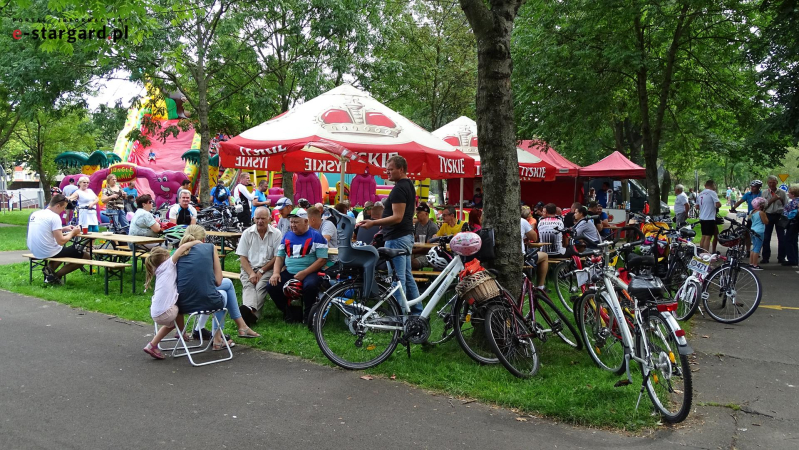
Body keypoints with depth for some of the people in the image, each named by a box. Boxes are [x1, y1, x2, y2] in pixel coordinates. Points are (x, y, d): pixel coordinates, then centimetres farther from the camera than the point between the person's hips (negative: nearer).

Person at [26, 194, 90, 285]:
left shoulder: (34, 214, 8)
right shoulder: (54, 216, -16)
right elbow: (61, 241, -19)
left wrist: (63, 229, 19)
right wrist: (73, 233, -2)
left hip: (35, 252, 8)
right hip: (49, 252, -8)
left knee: (64, 251, 36)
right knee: (86, 256, 3)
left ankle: (49, 268, 9)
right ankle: (56, 276, 0)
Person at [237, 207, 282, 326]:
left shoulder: (276, 234, 4)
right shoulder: (247, 233, 11)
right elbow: (242, 257, 6)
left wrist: (261, 271, -8)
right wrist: (251, 273, -10)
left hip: (267, 269, -1)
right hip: (249, 268, 1)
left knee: (260, 285, -30)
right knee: (248, 285, -27)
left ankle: (248, 312, -49)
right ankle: (251, 314, -53)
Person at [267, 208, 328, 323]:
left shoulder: (316, 236, -3)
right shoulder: (287, 236, 14)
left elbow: (322, 260, -10)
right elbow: (280, 256, 17)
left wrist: (304, 273, -17)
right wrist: (276, 273, -3)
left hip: (309, 273, -5)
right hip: (289, 273, 5)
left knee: (310, 286, -36)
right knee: (272, 286, -17)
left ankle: (308, 315, -8)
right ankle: (289, 312, 5)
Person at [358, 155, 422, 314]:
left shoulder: (399, 189, -17)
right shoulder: (409, 186, 15)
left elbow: (397, 217, -22)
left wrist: (373, 223, -23)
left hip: (397, 238, -11)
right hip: (407, 235, 11)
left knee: (398, 279, -6)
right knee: (407, 277, 15)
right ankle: (417, 312, 20)